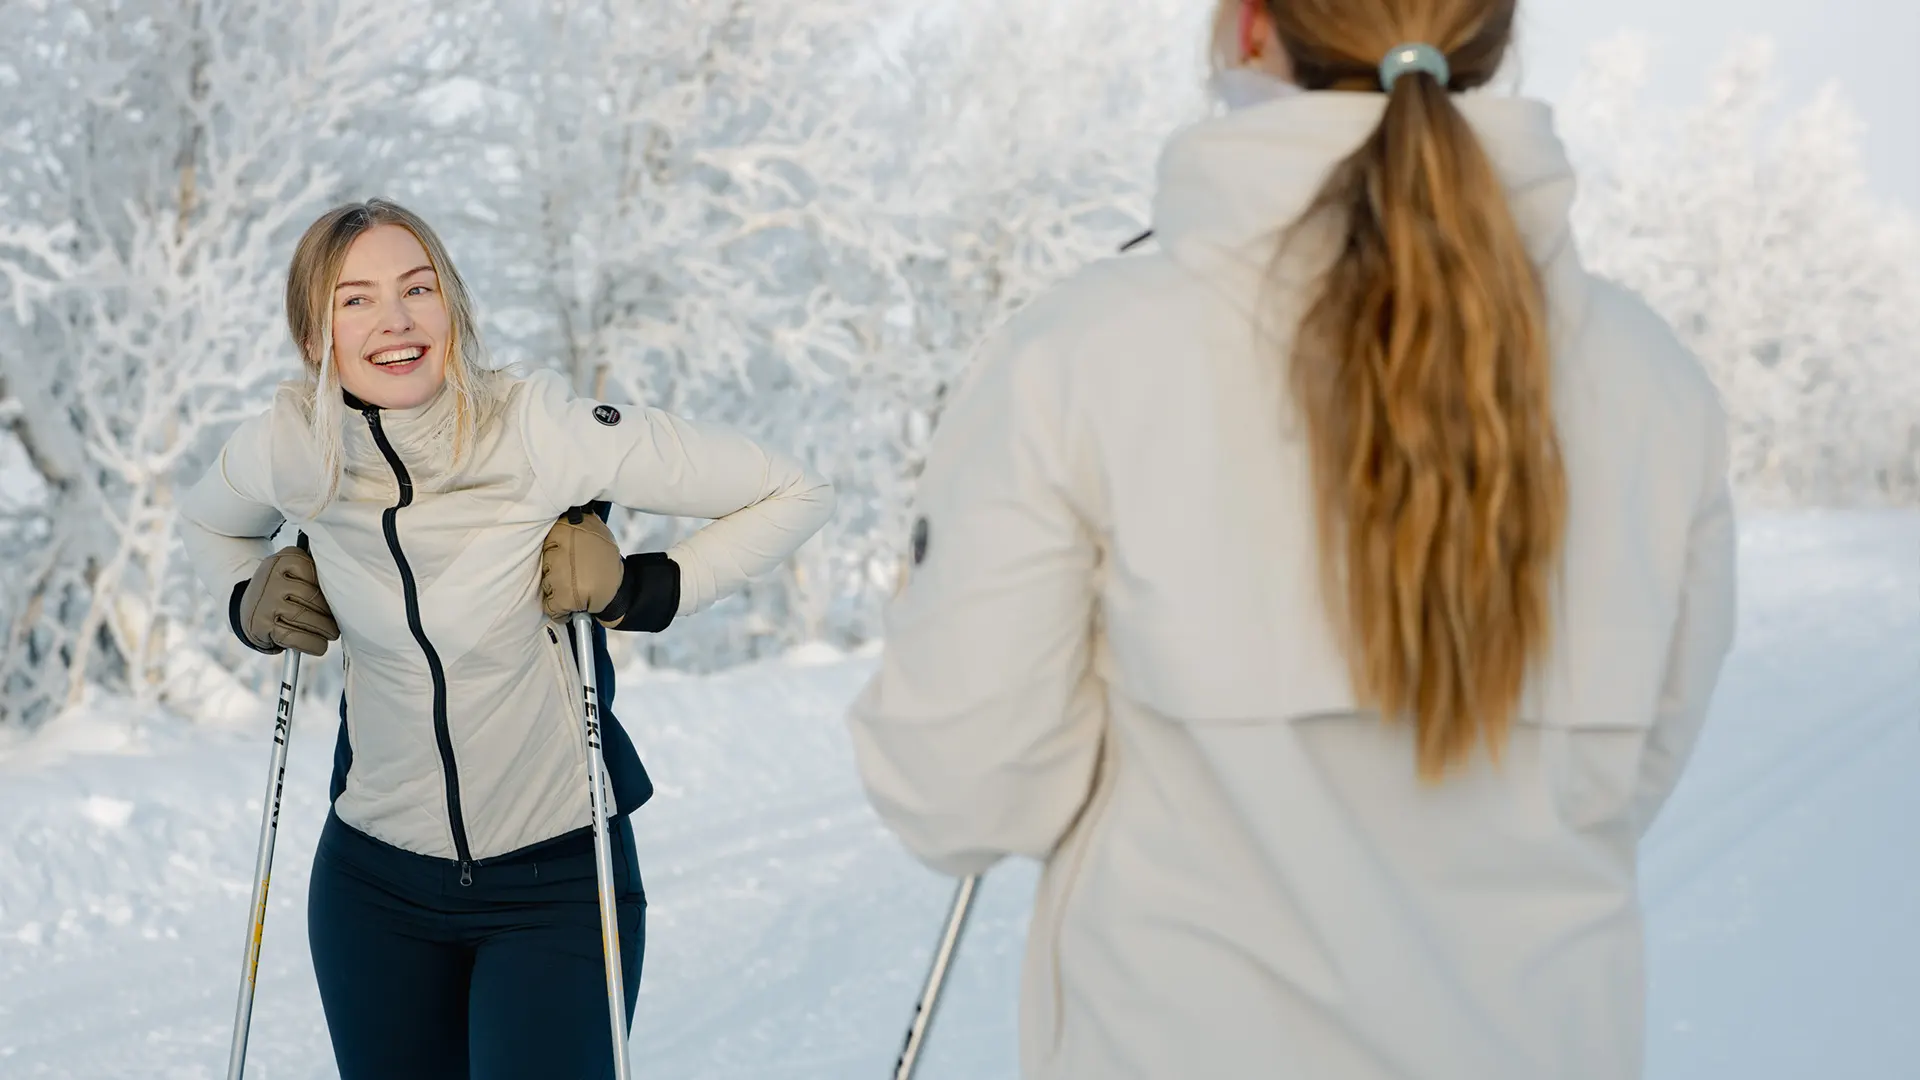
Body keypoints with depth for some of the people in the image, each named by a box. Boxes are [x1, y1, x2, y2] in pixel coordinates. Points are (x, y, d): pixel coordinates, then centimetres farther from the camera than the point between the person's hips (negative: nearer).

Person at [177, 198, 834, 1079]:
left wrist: (647, 591, -20)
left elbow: (794, 494, -13)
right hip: (375, 880, 4)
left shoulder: (541, 432, -19)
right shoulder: (287, 451, -8)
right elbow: (205, 522, 18)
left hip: (556, 880, -3)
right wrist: (250, 602, 0)